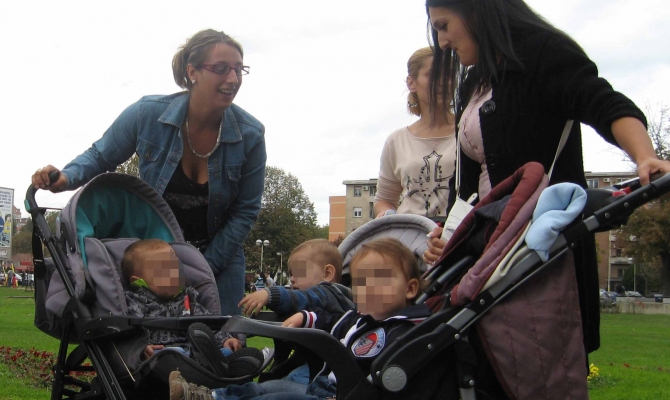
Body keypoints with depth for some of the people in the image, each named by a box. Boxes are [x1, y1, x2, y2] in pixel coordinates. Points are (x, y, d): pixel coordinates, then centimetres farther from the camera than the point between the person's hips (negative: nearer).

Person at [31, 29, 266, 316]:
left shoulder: (250, 134, -16)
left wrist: (203, 268, -11)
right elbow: (100, 157, 0)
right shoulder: (147, 114, -17)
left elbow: (246, 211, -9)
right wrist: (65, 178, -21)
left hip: (220, 253, 1)